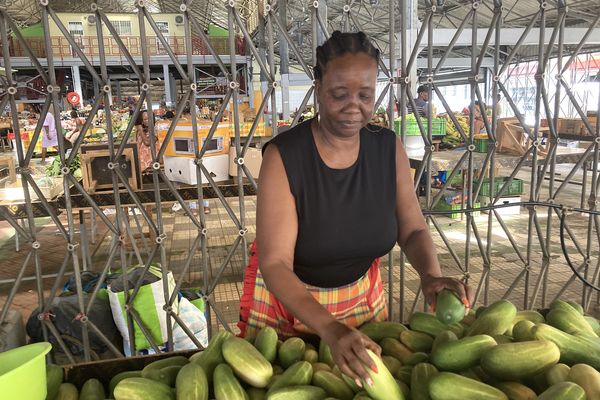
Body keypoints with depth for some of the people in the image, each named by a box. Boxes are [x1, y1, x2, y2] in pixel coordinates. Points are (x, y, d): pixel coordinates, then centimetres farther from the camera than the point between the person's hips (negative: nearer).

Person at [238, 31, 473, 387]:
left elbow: (413, 230, -5)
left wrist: (431, 275, -26)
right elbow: (274, 264, -28)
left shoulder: (389, 148, -14)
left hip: (362, 295, 4)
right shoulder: (284, 155, -26)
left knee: (372, 374, 24)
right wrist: (330, 329, -42)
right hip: (287, 295, -3)